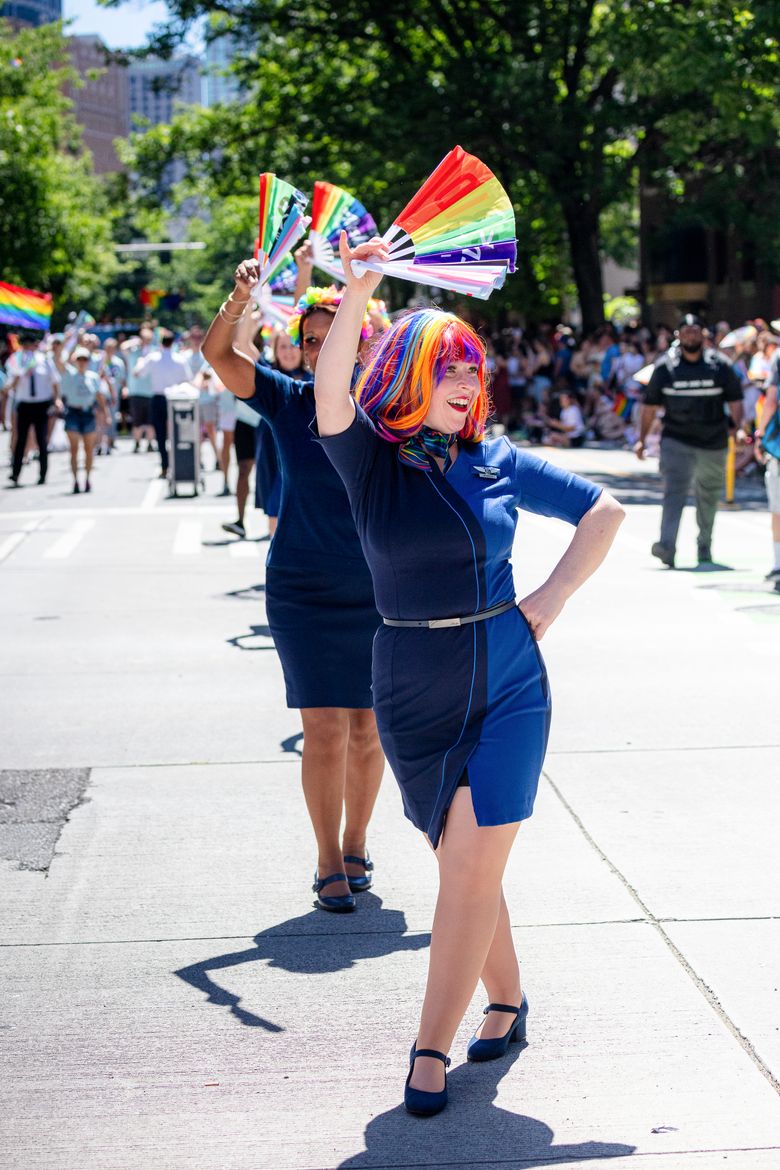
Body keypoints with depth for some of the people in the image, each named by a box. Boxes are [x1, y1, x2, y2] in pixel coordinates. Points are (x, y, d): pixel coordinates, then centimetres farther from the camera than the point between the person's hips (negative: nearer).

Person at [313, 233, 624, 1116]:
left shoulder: (498, 463, 2)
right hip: (413, 699, 0)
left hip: (507, 688, 0)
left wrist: (550, 602, 3)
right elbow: (331, 394, -24)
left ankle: (431, 1050, 1)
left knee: (471, 870, -6)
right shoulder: (370, 462, -3)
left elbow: (603, 511, 12)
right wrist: (357, 294, -35)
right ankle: (506, 1003, 31)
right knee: (465, 867, 10)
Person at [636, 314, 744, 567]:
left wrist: (739, 428, -10)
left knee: (708, 496, 13)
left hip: (713, 442, 2)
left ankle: (705, 546, 29)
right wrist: (641, 439, 2)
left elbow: (734, 401, 4)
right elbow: (650, 405, 4)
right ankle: (667, 547, -29)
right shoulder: (665, 366, -1)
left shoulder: (719, 366, 1)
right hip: (676, 440, -2)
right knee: (674, 490, -17)